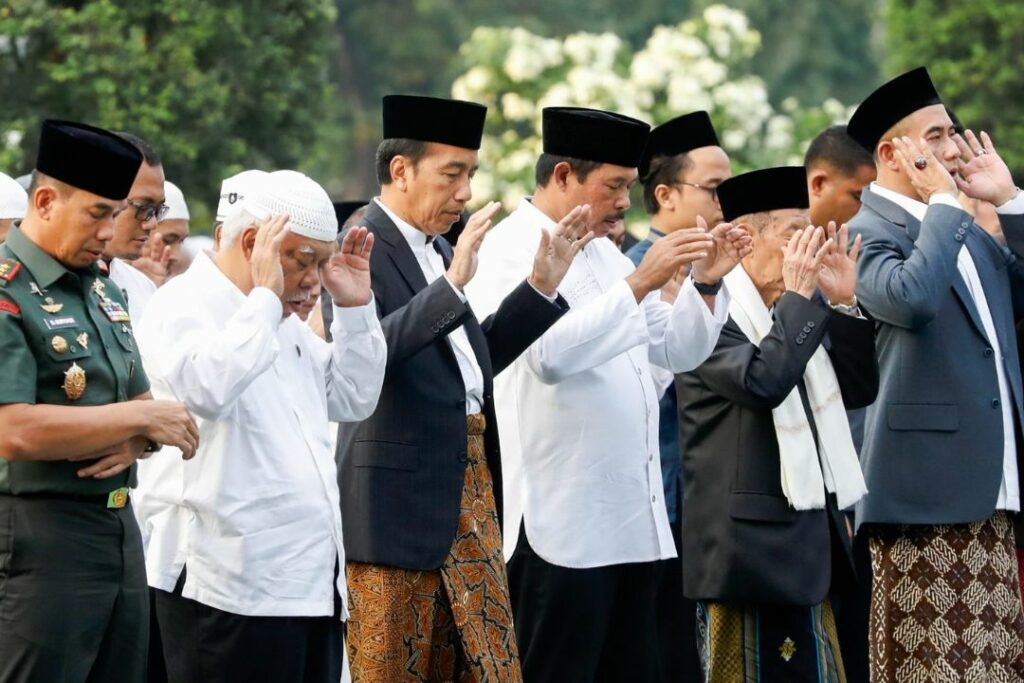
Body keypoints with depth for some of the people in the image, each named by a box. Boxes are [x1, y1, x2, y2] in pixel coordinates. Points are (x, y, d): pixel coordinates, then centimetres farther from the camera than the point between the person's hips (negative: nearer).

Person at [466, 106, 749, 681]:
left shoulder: (604, 253, 19)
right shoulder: (512, 250, -8)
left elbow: (678, 351, 20)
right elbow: (549, 352, -25)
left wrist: (705, 285, 3)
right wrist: (639, 283, -25)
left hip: (632, 520, 8)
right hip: (561, 524, -8)